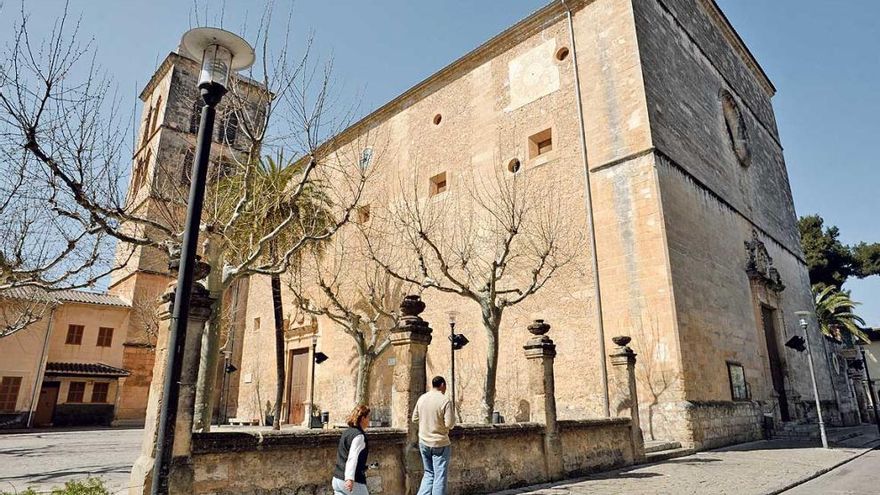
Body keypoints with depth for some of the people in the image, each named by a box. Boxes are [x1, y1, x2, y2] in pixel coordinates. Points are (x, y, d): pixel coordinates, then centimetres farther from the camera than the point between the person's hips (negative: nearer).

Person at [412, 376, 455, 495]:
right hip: (440, 444, -5)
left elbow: (414, 419, 10)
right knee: (440, 476, 5)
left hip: (423, 442, 6)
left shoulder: (422, 398, 3)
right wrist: (453, 413, 1)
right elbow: (450, 424, -17)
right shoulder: (445, 400, -15)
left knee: (429, 473, 20)